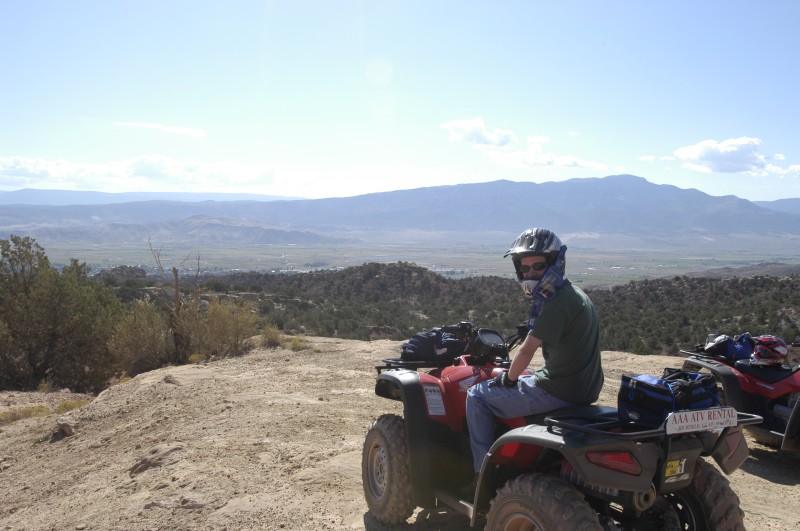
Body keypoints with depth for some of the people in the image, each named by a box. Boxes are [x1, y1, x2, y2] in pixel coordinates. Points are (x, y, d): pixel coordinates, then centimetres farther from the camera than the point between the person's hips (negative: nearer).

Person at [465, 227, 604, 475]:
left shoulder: (557, 303, -21)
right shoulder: (574, 294, 9)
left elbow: (527, 351, -22)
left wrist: (509, 378, -4)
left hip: (559, 391, -10)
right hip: (585, 387, 10)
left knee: (477, 396, 1)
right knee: (524, 379, 35)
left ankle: (484, 471, 7)